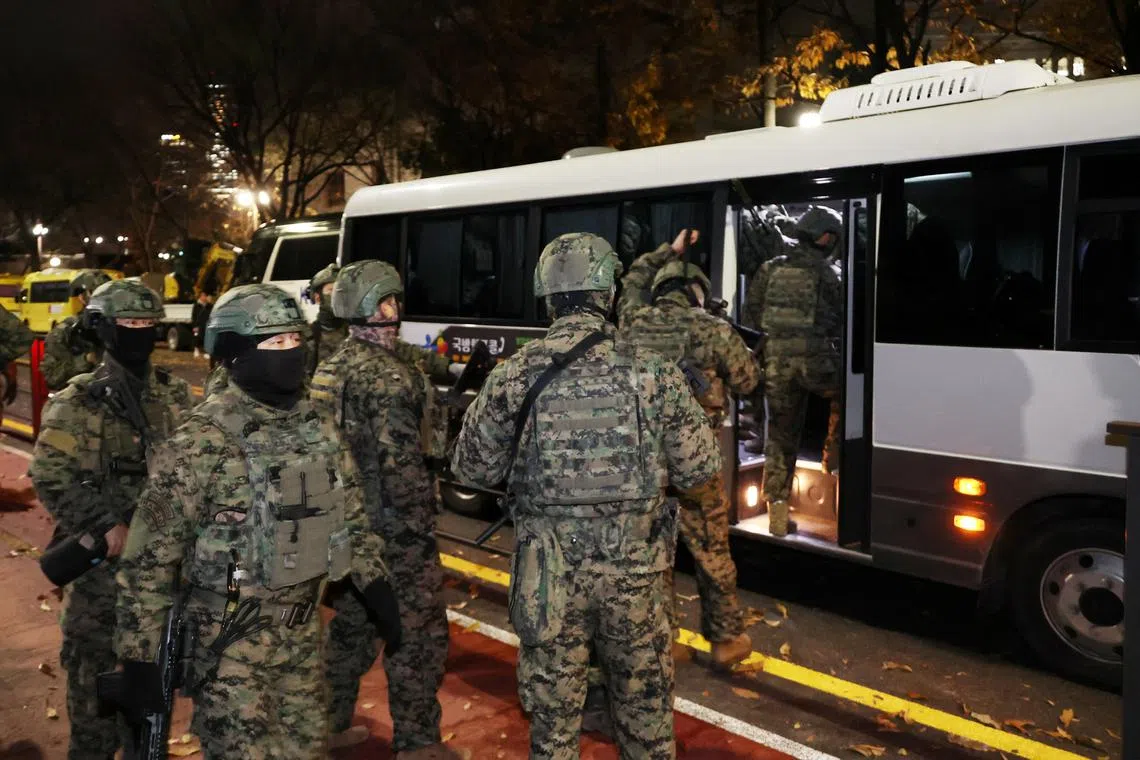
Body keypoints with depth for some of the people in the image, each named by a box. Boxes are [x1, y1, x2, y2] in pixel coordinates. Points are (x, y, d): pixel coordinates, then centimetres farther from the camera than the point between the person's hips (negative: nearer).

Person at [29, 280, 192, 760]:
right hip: (104, 552, -4)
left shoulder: (174, 394, 5)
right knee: (94, 657, 5)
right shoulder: (79, 401, -8)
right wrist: (106, 523, -20)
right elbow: (50, 477, -14)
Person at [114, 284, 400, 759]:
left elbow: (351, 516, 12)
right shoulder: (202, 441, -18)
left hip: (303, 630, 6)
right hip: (231, 638, -6)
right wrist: (138, 657, -12)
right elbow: (150, 557, -15)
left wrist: (379, 591, 10)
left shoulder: (317, 427, 2)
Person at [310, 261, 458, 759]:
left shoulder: (334, 366, 10)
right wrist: (421, 525, -18)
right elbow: (401, 463, -22)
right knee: (417, 635, 3)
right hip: (395, 529, -9)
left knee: (351, 627, 20)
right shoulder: (389, 375, -19)